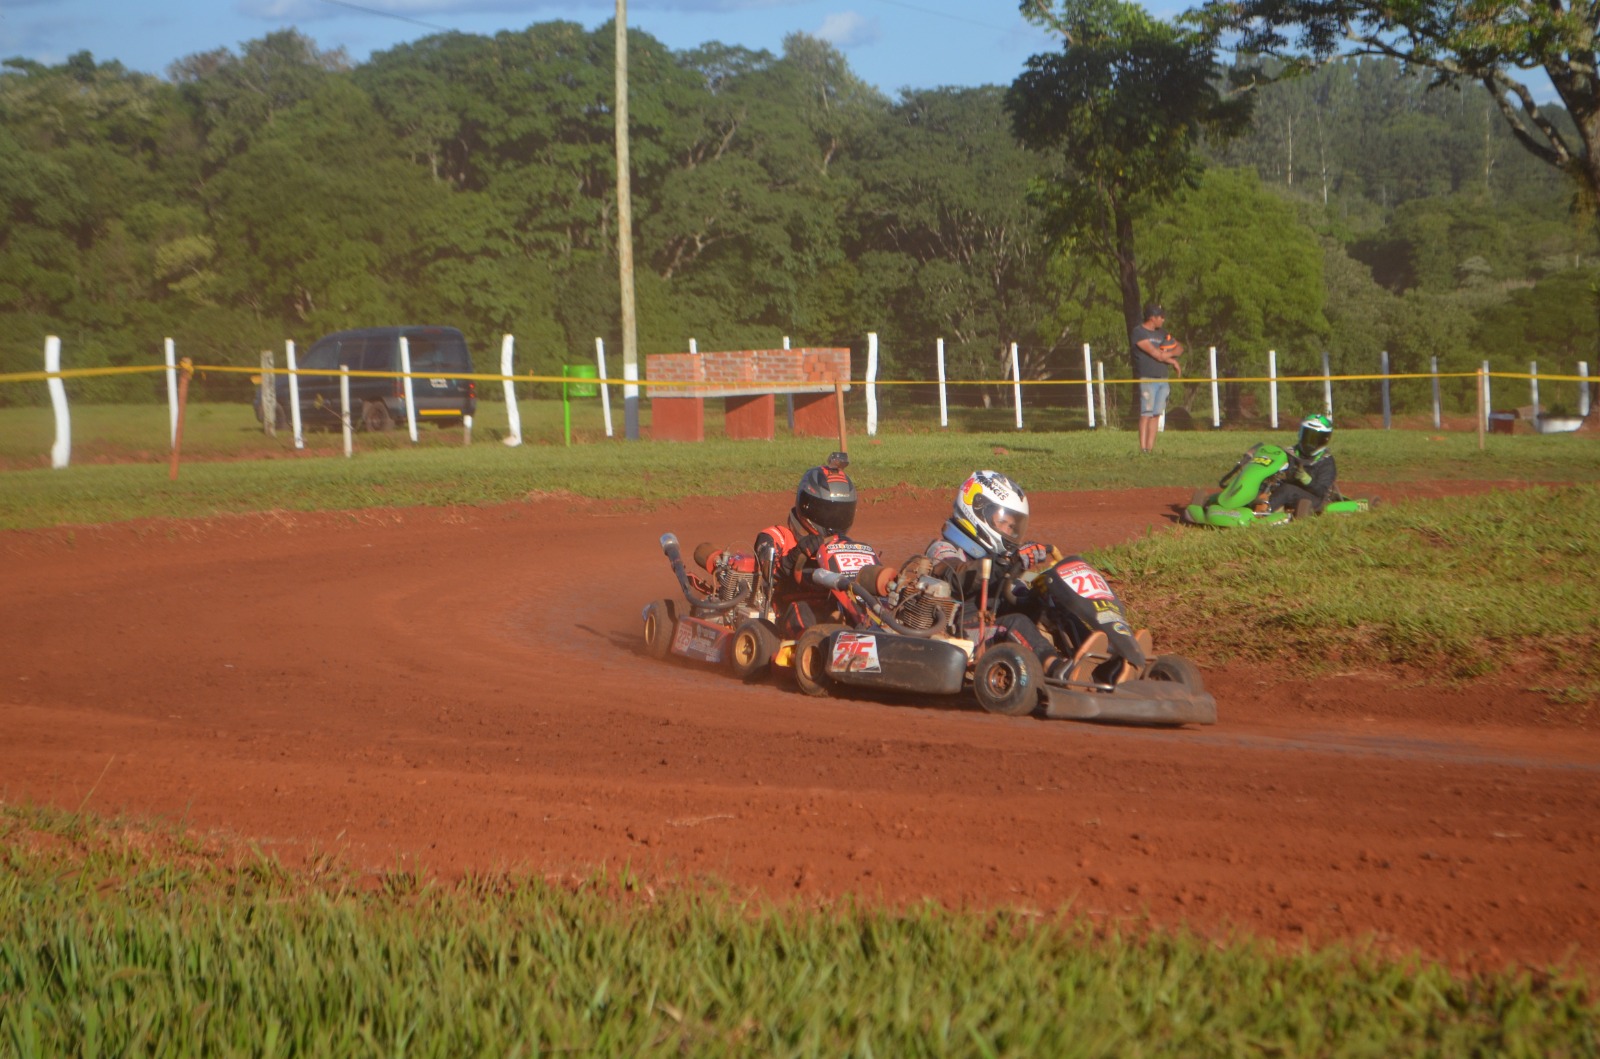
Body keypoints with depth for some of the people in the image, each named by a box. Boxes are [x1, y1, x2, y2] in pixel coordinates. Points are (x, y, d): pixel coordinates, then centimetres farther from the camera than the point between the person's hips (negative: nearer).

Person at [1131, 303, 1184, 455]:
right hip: (1147, 378, -7)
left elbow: (1179, 349, 20)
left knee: (1156, 414, 2)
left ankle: (1151, 447, 1)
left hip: (1163, 379, 7)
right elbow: (1154, 353, -13)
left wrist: (1170, 353, -3)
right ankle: (1143, 448, -14)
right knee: (1146, 413, -11)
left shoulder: (1162, 333, 19)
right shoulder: (1138, 332, -4)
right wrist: (1172, 361, -1)